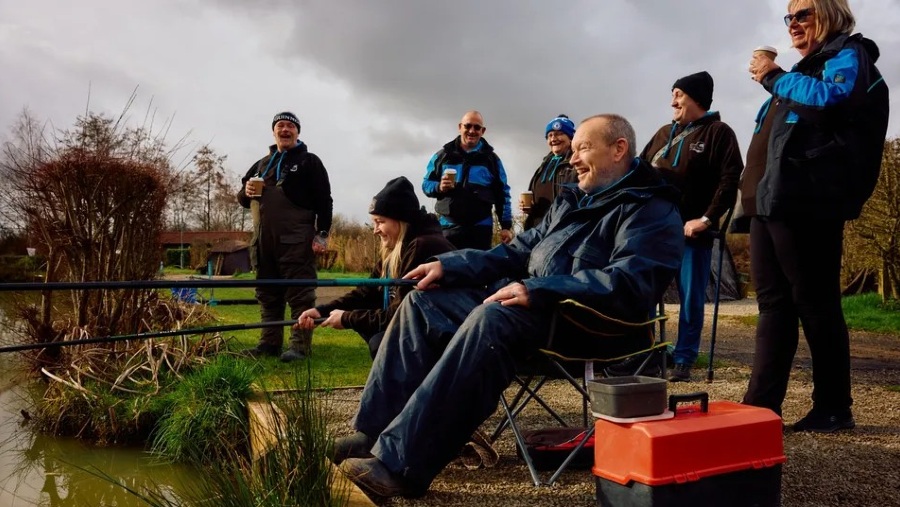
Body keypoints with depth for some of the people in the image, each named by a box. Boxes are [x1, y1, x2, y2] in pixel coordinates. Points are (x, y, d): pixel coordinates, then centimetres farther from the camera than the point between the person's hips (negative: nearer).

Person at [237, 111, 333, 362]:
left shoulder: (309, 161, 6)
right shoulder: (262, 164, 22)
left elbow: (324, 200, -2)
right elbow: (242, 198, 26)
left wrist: (322, 233, -11)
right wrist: (246, 192, 1)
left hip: (296, 241, -6)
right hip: (263, 241, 6)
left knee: (299, 294, -6)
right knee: (268, 293, 10)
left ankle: (300, 345, -4)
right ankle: (270, 342, 17)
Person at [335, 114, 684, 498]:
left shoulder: (651, 212, -4)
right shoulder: (572, 202, 23)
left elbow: (629, 282, -21)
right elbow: (518, 253, 22)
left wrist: (539, 290, -28)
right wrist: (450, 265, 8)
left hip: (584, 324, -9)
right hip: (530, 301, 9)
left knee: (490, 319, -37)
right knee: (424, 301, -3)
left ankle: (401, 462, -36)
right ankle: (375, 431, -8)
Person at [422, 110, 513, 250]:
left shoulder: (491, 159, 8)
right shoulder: (442, 155, 7)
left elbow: (502, 194, 8)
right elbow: (426, 184, 11)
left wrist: (506, 225, 1)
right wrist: (438, 187, -12)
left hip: (480, 227, 0)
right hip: (449, 226, 1)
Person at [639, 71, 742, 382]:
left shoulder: (718, 133, 0)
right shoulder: (664, 133, 17)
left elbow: (731, 180, -11)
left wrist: (707, 218, -18)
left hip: (692, 231, -5)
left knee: (691, 299, 1)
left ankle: (683, 361, 10)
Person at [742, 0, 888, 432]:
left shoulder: (848, 55, 2)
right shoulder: (806, 67, 27)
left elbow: (831, 98, -19)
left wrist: (774, 78, -8)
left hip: (804, 202, -9)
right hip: (771, 201, 9)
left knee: (814, 302, -3)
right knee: (773, 303, 6)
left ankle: (834, 408, 8)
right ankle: (761, 404, 10)